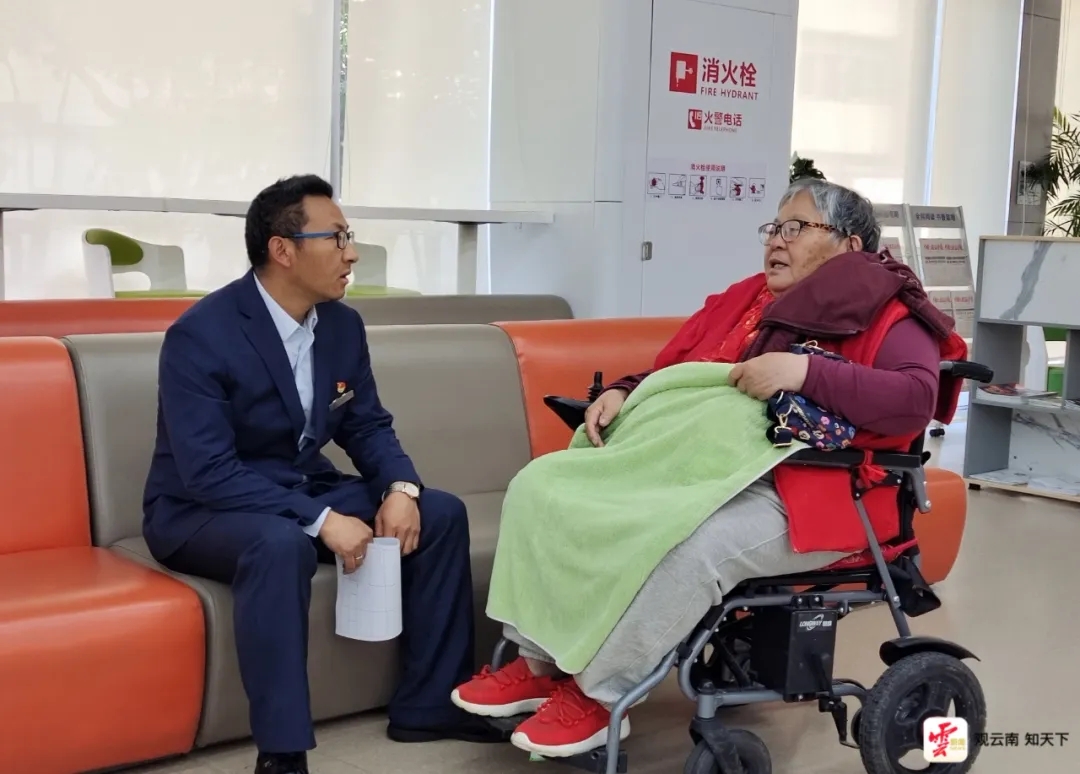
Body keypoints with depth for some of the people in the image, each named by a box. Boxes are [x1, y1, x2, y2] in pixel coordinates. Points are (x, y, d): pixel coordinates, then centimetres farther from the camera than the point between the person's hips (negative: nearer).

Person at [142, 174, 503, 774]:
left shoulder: (343, 325, -1)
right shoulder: (200, 335, -23)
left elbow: (368, 426, 5)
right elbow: (208, 472, -29)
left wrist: (401, 487, -17)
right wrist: (321, 520, -34)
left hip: (306, 489, 7)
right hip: (201, 510, -7)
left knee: (440, 513, -7)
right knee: (281, 543, -40)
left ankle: (431, 703, 3)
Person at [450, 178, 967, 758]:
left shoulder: (887, 315, 1)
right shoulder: (742, 300, 21)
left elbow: (917, 398, -18)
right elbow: (667, 375, 21)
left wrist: (804, 372, -25)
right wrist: (620, 394, -1)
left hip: (805, 495, -7)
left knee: (688, 545, -37)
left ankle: (598, 695, -20)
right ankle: (538, 662, -5)